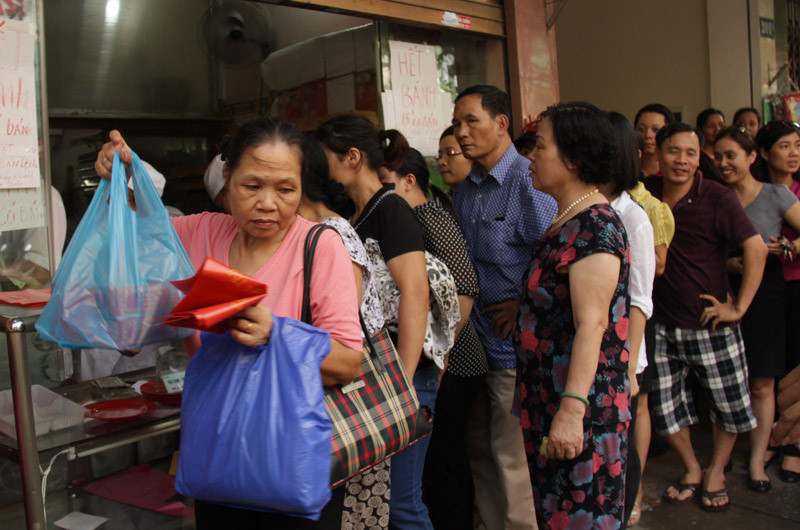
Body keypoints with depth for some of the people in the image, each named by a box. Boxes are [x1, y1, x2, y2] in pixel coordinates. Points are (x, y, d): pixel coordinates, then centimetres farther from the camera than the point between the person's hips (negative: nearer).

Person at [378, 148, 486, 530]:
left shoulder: (430, 217, -12)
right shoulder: (414, 218, 15)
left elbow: (464, 287, -21)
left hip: (450, 367, -9)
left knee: (442, 465, 0)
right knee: (447, 463, 18)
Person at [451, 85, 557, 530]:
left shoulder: (528, 181, -14)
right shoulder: (464, 192, 12)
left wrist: (523, 306, -15)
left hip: (514, 346, -8)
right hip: (475, 342, 8)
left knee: (512, 458, 3)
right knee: (480, 448, 18)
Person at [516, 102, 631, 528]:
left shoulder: (594, 225, -18)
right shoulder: (566, 221, 14)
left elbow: (592, 325, -25)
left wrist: (572, 410, -29)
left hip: (580, 409, -10)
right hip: (549, 398, 10)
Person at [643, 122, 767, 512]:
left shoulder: (717, 198, -12)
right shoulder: (645, 192, -1)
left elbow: (756, 249, -13)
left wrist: (739, 308, -14)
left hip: (710, 326, -3)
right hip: (661, 326, 3)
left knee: (729, 405, 11)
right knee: (664, 407, 11)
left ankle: (716, 473, 36)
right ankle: (691, 470, 36)